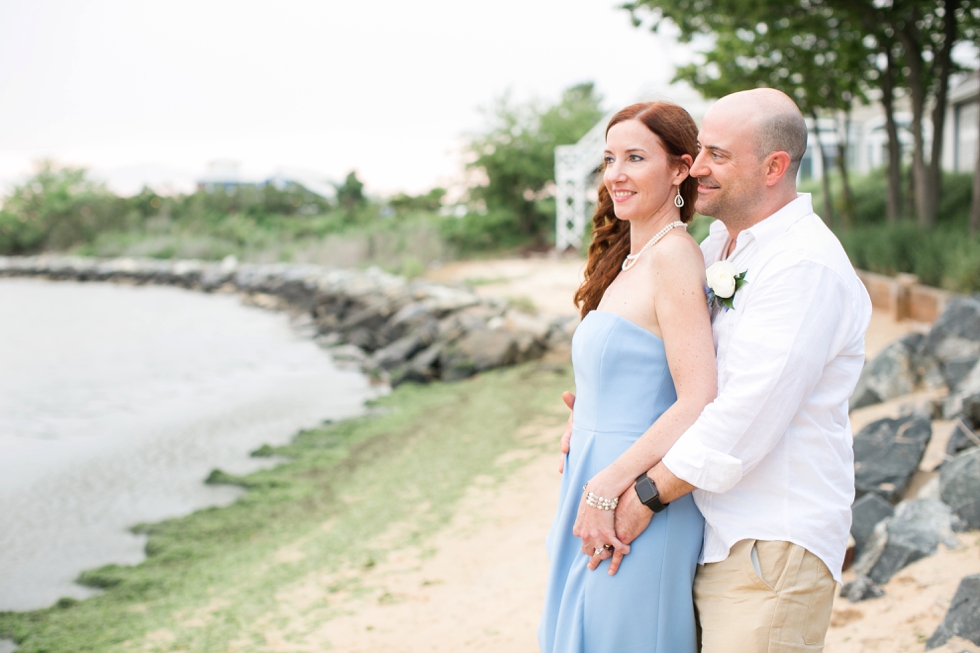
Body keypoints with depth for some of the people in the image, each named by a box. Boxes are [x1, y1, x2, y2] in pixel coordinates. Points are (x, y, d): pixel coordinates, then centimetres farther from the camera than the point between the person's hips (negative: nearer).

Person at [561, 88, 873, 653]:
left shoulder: (806, 267, -18)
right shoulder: (720, 245, 12)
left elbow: (744, 418, -23)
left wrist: (647, 494, -16)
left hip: (773, 544, -8)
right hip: (710, 533, 8)